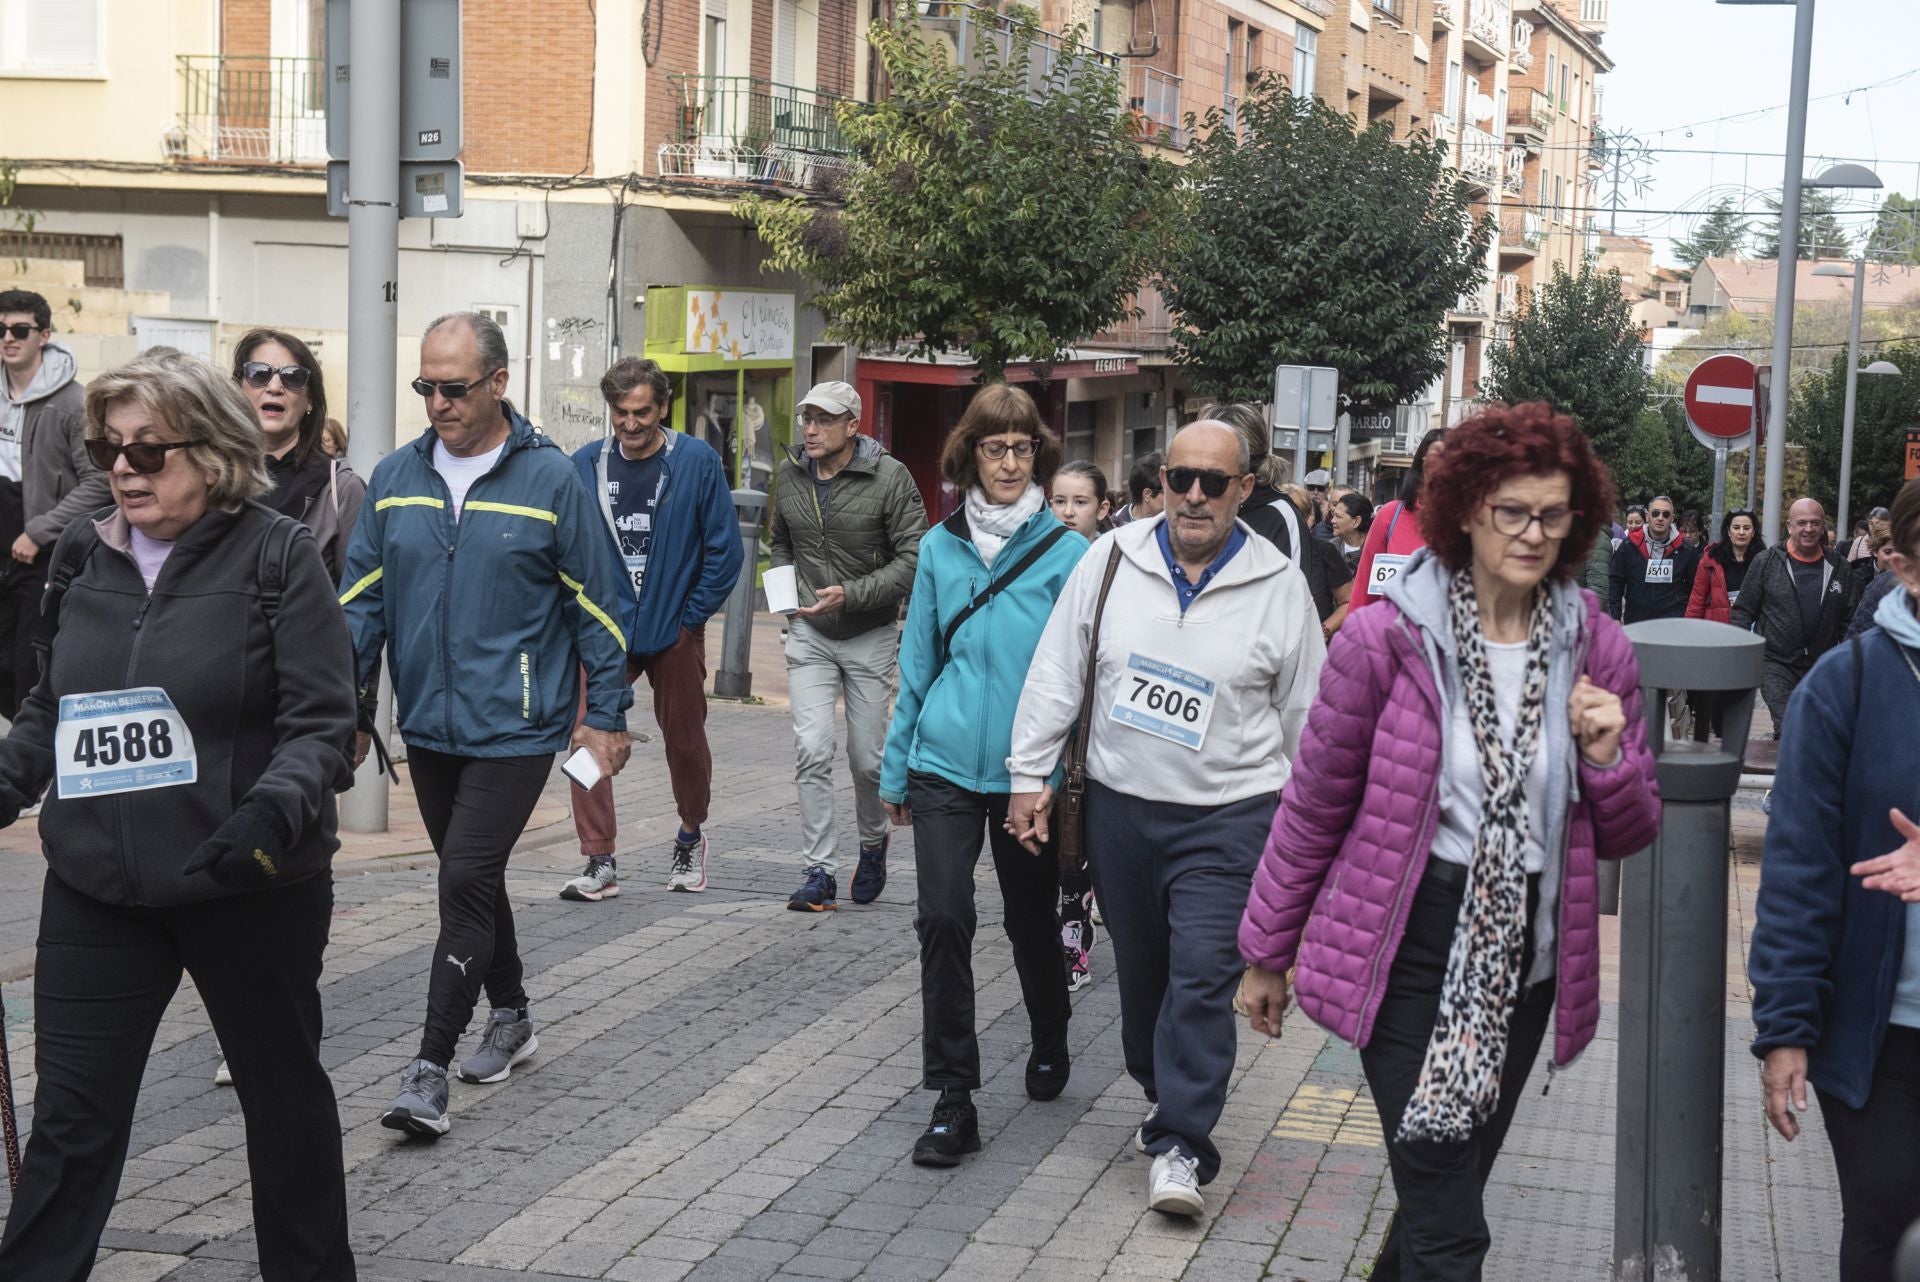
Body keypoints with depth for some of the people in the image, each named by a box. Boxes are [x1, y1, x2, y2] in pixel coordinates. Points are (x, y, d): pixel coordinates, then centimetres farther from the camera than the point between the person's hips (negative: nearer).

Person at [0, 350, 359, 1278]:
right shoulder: (83, 558, 6)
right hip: (97, 887, 4)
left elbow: (323, 720, -12)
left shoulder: (277, 557, -9)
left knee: (282, 1089, 16)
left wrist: (275, 807, -29)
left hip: (250, 888, -3)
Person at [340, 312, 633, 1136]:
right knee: (472, 881, 17)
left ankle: (430, 1070, -7)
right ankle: (510, 1018, 36)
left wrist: (606, 716, -1)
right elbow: (363, 596, 8)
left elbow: (596, 605, -2)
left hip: (515, 728, -5)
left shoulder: (551, 479, -7)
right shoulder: (395, 478, 4)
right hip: (428, 725, 5)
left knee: (467, 885, -10)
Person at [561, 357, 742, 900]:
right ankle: (600, 862, -3)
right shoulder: (586, 464, 1)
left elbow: (725, 549, -2)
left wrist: (693, 616, -6)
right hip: (604, 630, 1)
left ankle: (690, 838, 36)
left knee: (685, 741, 11)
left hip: (674, 631, -1)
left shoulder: (697, 462, -5)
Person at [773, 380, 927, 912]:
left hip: (870, 636, -3)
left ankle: (873, 844, 34)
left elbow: (914, 557, -16)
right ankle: (819, 873, -5)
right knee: (812, 750, -10)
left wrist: (850, 595, -24)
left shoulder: (890, 477, -14)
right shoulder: (791, 474, 2)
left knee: (867, 757, 5)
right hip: (809, 634, 3)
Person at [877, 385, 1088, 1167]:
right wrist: (896, 769, 13)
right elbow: (918, 662, 10)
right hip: (945, 764, 2)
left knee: (1029, 919, 14)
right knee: (943, 920, -8)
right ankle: (952, 1100, -1)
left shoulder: (1067, 553, -4)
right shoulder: (940, 547, 4)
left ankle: (1050, 1042, 42)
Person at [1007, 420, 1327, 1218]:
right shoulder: (1112, 560, -1)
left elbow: (1306, 713, 4)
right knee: (1140, 971, 14)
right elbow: (1057, 672, 4)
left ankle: (1179, 1144, -5)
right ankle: (1166, 1094, 35)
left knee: (1203, 974, -11)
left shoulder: (1278, 586, -4)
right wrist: (1031, 775, 2)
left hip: (1226, 817, -3)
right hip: (1119, 804, 3)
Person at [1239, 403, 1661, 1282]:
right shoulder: (1388, 637, -12)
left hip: (1522, 959, 4)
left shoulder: (1596, 649, -1)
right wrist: (1268, 952, 4)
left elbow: (1628, 835, 8)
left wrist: (1608, 758, -13)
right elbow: (1315, 806, -2)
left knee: (1445, 1198, 18)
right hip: (1412, 951, -4)